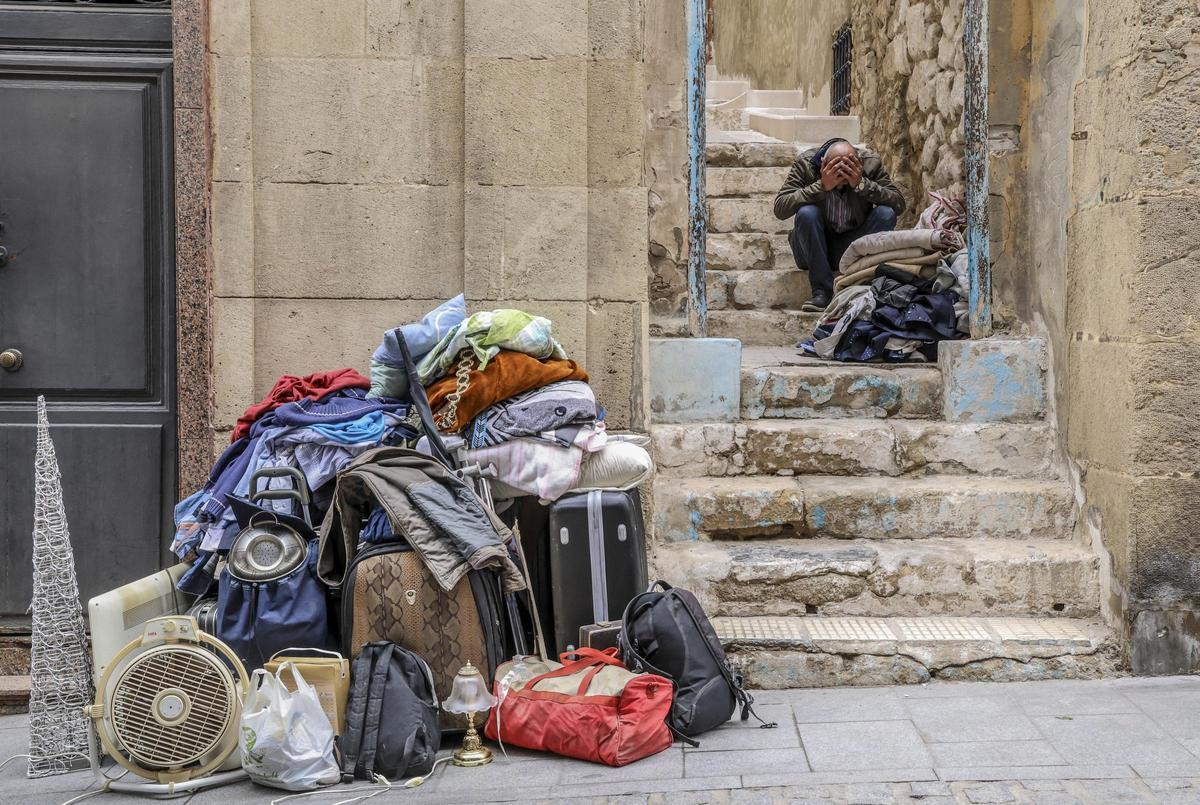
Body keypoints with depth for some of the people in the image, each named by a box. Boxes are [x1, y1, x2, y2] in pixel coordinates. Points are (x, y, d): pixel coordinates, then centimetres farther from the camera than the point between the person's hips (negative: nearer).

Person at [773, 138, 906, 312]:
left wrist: (862, 184, -29)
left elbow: (899, 204, -17)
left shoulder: (871, 162, -11)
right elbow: (780, 208, -25)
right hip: (814, 251, -1)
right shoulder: (806, 164, -15)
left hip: (853, 249, 1)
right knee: (807, 213, -31)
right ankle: (822, 292, -25)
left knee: (886, 214, -22)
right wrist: (821, 186, -33)